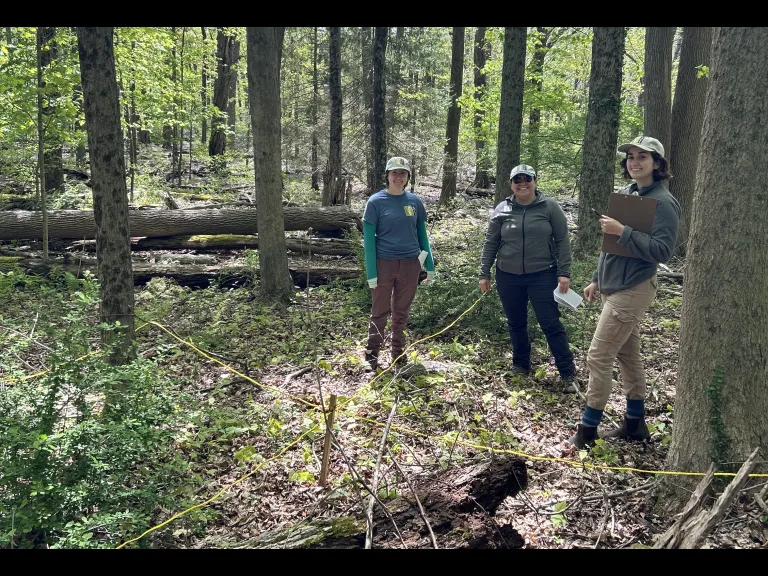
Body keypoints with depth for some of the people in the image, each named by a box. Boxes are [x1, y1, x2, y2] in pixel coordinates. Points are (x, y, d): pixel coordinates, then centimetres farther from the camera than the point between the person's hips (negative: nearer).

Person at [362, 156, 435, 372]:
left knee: (401, 313, 13)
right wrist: (371, 272, -12)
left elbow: (421, 233, 10)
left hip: (410, 264, 3)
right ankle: (371, 357, 13)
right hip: (384, 263, -3)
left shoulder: (414, 201, 5)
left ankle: (398, 355, 24)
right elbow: (368, 238, -6)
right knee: (380, 312, 4)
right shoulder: (376, 201, -5)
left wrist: (430, 265, 6)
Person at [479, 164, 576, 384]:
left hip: (543, 275, -3)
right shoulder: (502, 210, 1)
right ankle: (521, 365, 31)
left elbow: (562, 241, -2)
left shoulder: (550, 207, -4)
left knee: (551, 324, -2)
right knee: (516, 324, 14)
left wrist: (564, 273, -7)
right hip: (508, 277, 3)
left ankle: (568, 372, 7)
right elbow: (490, 244, 6)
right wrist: (484, 274, 4)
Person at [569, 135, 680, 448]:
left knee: (599, 357, -8)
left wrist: (622, 231, -25)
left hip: (632, 290, -9)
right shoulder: (626, 194, 12)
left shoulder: (662, 202, -14)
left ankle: (587, 430, 2)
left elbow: (662, 251, -21)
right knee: (628, 355, 15)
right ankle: (635, 424, 27)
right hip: (614, 287, 9)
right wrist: (597, 280, 19)